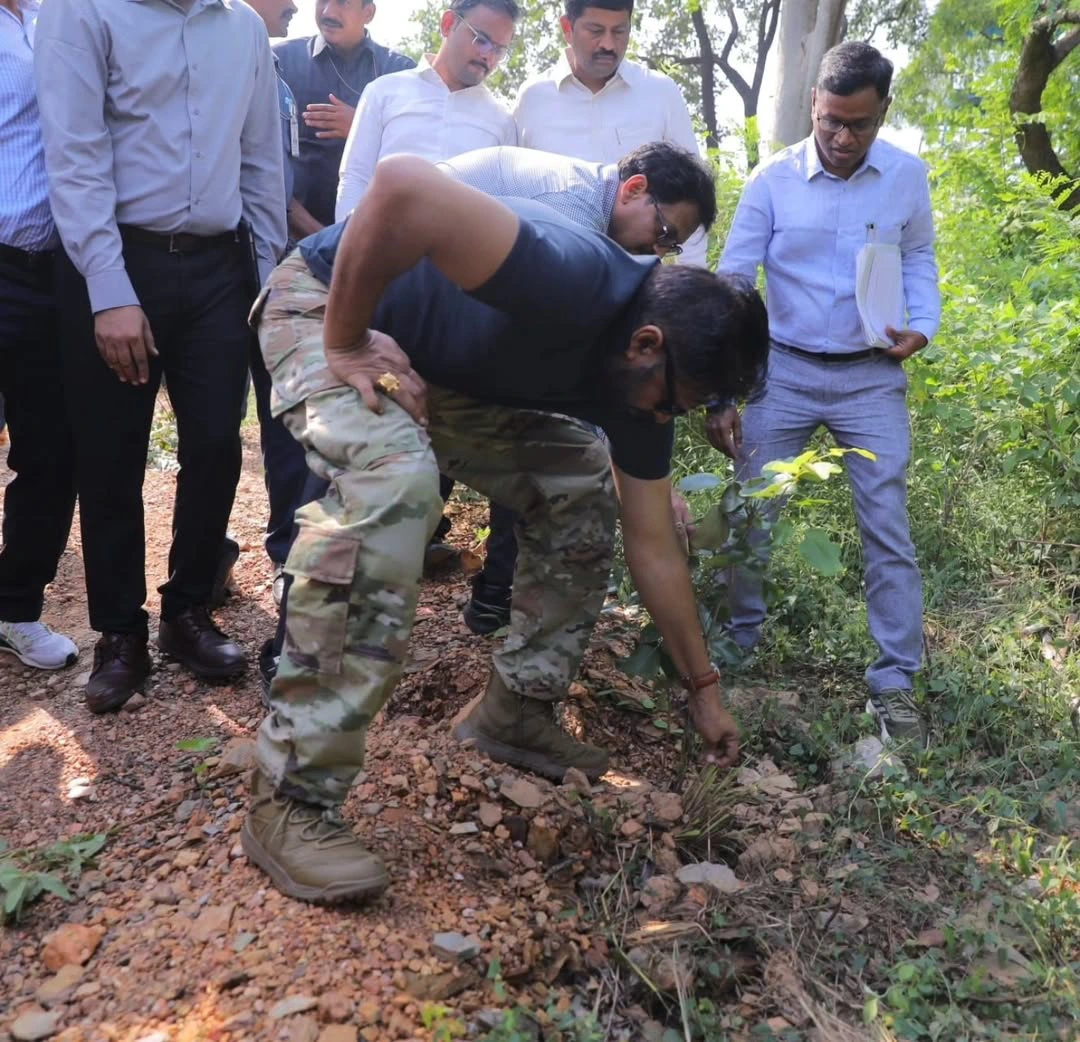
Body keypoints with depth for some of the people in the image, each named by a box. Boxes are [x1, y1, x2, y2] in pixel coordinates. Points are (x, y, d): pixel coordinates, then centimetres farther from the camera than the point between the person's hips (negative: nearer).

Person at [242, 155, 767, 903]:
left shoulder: (643, 378, -8)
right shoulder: (573, 282, -35)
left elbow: (654, 547, -1)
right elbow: (402, 184, -46)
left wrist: (704, 688, 5)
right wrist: (343, 345, -32)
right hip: (327, 306, -8)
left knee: (581, 493, 2)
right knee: (394, 481, -36)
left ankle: (517, 713, 14)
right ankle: (293, 799, -28)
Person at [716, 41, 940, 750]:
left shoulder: (908, 178, 0)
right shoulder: (773, 180, -5)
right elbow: (731, 285, -3)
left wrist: (923, 323, -5)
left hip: (872, 378, 1)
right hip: (783, 372, 0)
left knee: (888, 529, -1)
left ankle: (895, 683, 10)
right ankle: (740, 642, 25)